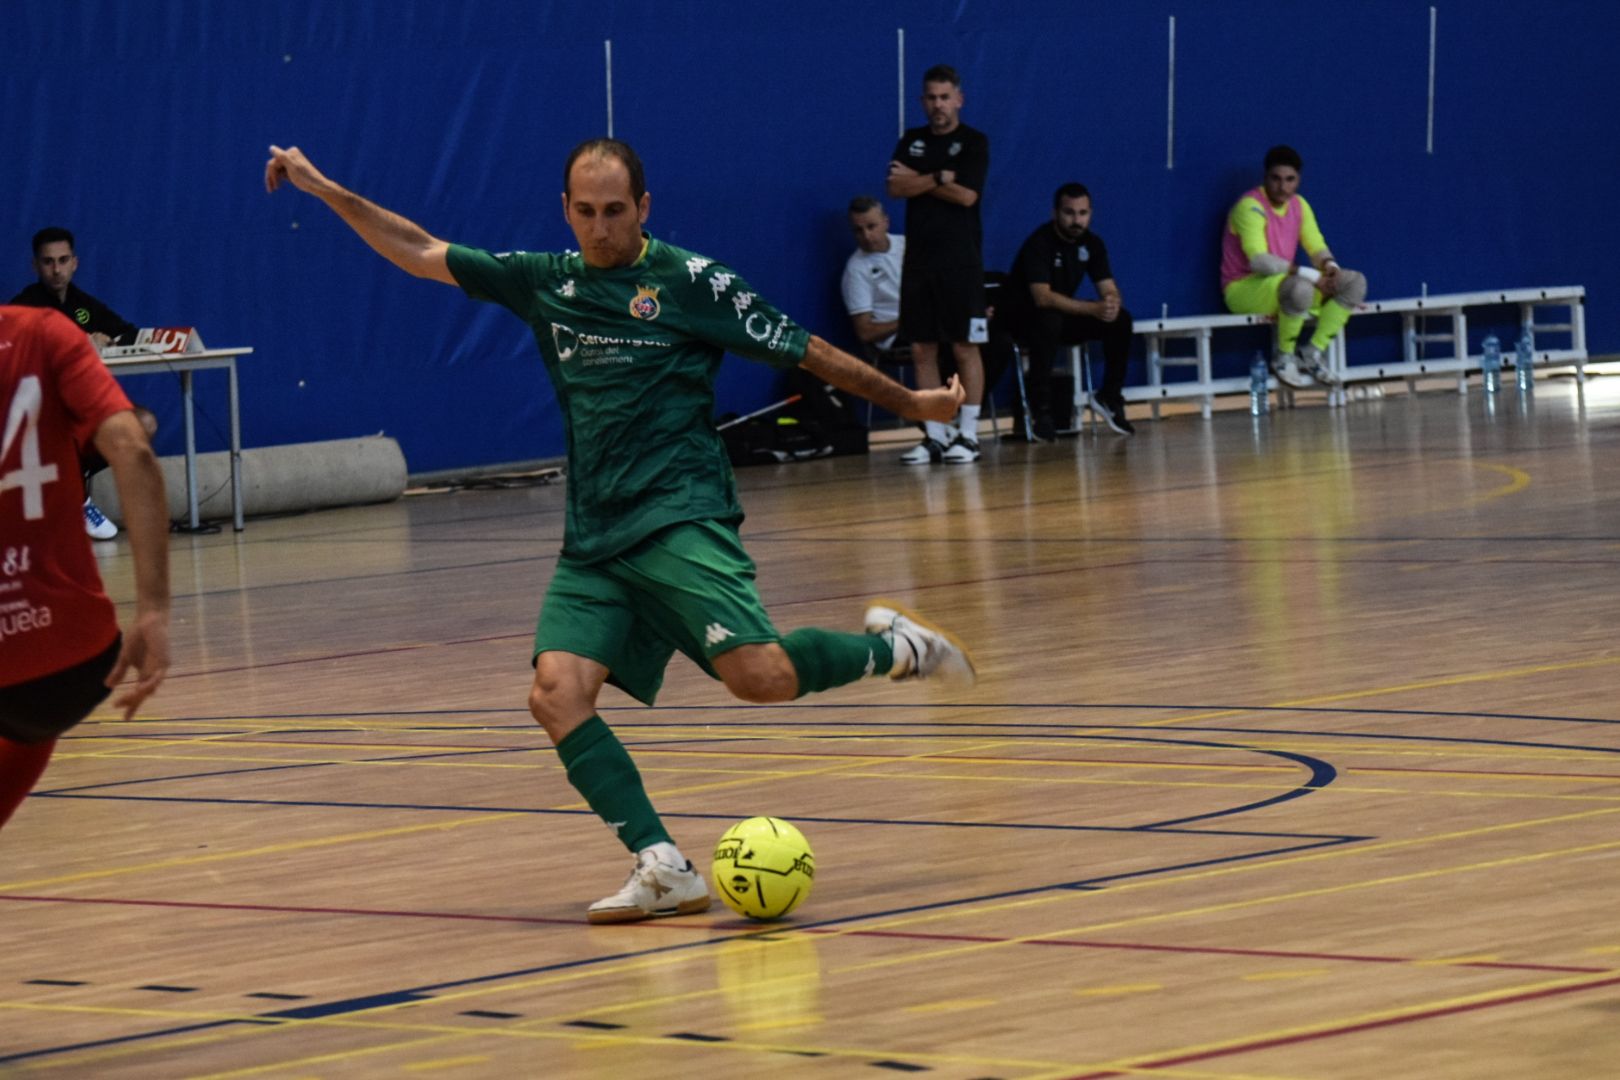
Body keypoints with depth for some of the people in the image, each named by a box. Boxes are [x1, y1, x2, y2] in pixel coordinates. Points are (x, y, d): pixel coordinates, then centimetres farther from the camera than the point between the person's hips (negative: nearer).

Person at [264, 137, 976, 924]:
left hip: (680, 522, -5)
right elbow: (421, 254, 18)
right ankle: (663, 870, -20)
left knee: (758, 675, -24)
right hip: (592, 541, 5)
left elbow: (804, 352, 5)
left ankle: (892, 648, 6)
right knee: (556, 692, -18)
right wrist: (325, 190, 14)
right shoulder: (545, 282, 13)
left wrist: (910, 402, 7)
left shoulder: (689, 280, 0)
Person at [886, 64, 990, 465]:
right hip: (919, 259, 5)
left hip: (960, 261, -5)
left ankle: (968, 435, 0)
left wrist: (917, 180, -5)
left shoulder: (974, 142, -1)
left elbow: (966, 194, -13)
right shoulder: (911, 142, 13)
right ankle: (935, 436, 8)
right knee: (921, 348, 3)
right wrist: (939, 179, -11)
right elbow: (896, 188, 0)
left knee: (965, 347, -4)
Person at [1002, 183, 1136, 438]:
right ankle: (1040, 409, -31)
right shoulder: (1039, 243, -22)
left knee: (1120, 320, -16)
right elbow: (1042, 297, -33)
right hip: (1025, 319, -6)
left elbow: (1110, 290, -4)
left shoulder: (1092, 243, -2)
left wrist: (1113, 304, -31)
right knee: (1049, 320, -40)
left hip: (1065, 315, 6)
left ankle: (1110, 396, -2)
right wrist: (1094, 308, -41)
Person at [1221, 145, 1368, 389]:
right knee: (1299, 287, -40)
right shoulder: (1250, 206, -18)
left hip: (1283, 282, 8)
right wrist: (1311, 275, -33)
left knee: (1355, 283, -7)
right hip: (1243, 289, -8)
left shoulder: (1299, 205, 6)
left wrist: (1330, 266, -18)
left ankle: (1313, 351, -3)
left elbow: (1317, 247, 8)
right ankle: (1284, 358, -17)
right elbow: (1258, 261, -29)